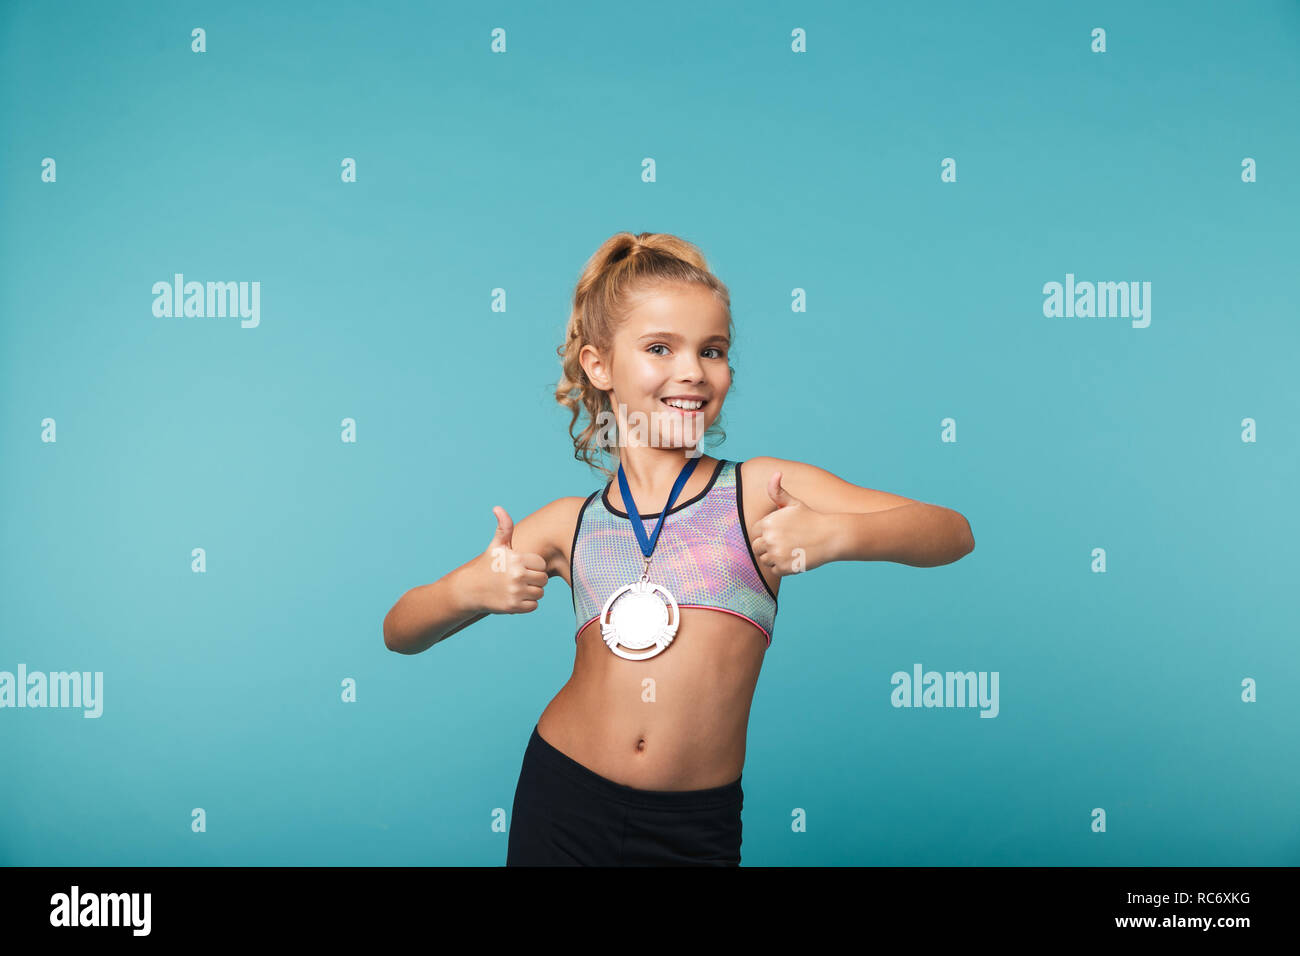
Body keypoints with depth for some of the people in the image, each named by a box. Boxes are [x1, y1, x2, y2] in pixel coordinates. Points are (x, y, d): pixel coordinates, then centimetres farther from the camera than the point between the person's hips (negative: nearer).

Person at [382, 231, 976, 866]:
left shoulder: (761, 490, -5)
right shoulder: (569, 525, 0)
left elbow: (954, 533, -10)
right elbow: (401, 633, 5)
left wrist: (838, 533, -27)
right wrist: (469, 589, -16)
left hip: (694, 830, -1)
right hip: (562, 804, 2)